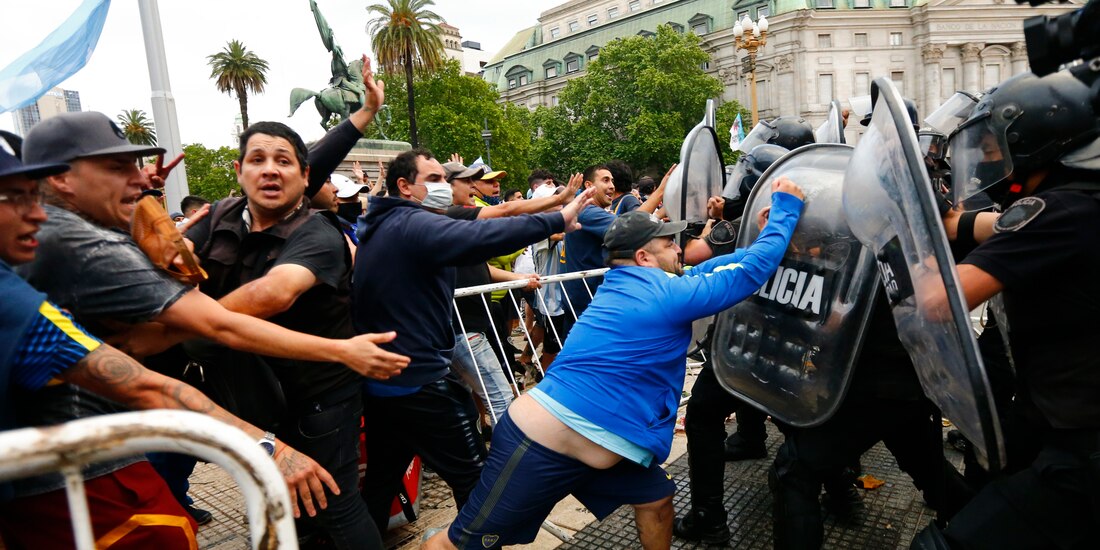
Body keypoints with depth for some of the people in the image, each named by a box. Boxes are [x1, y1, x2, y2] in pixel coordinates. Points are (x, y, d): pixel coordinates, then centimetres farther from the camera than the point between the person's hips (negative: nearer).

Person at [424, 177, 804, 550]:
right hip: (544, 449, -10)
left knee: (656, 499, 15)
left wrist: (755, 243, 24)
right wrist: (785, 207, 2)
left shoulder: (626, 286, 11)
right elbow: (752, 270, -9)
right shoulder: (665, 294, -15)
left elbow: (702, 269, 24)